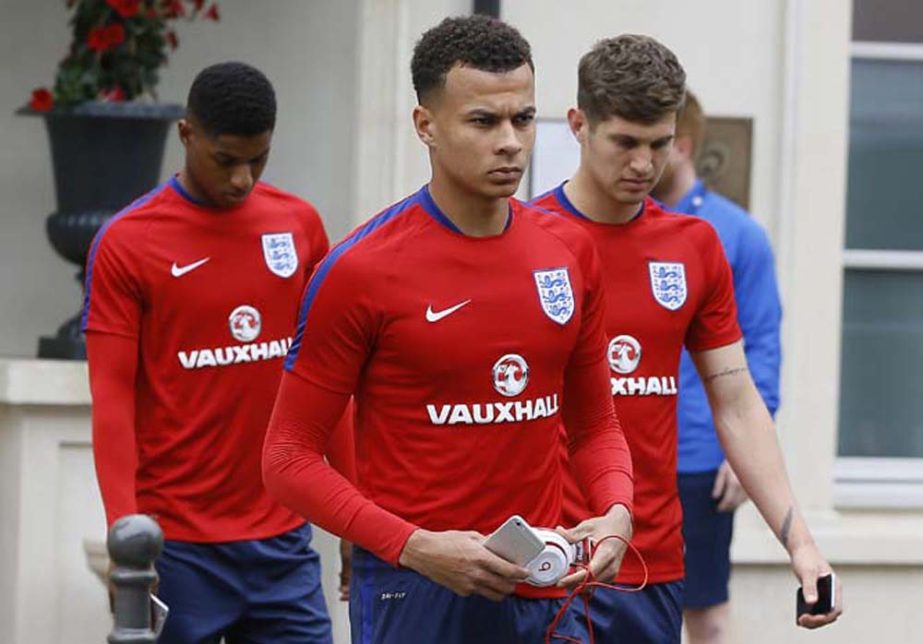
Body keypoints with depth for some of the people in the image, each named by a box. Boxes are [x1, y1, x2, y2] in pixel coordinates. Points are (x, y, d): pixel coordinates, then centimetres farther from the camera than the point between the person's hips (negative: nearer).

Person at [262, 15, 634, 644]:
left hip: (545, 592, 4)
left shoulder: (570, 253, 6)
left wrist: (617, 513, -4)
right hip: (414, 593, -4)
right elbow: (290, 457, -6)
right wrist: (416, 547, -18)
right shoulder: (363, 269, -9)